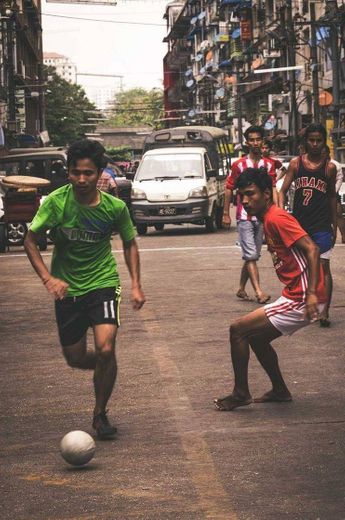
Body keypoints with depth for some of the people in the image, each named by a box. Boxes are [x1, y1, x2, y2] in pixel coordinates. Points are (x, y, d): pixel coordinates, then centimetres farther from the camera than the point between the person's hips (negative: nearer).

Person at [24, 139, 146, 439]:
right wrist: (47, 278, -20)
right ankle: (107, 369, 42)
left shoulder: (115, 207, -11)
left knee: (105, 349, -20)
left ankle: (100, 414, 0)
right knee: (75, 358, 7)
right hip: (66, 287, 1)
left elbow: (129, 244, 7)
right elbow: (30, 240, -8)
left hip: (102, 282, -1)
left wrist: (136, 285, -2)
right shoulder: (57, 201, -15)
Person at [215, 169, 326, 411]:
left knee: (238, 330, -5)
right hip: (294, 297, 10)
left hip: (301, 300, -10)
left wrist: (311, 293, -29)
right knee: (256, 337, 23)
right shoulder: (269, 219, 15)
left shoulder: (277, 219, -15)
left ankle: (241, 393, 7)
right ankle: (280, 391, 31)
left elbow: (312, 249, -23)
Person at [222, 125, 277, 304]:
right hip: (244, 217, -4)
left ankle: (241, 289, 23)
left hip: (261, 216, 4)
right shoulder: (239, 165, -1)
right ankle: (259, 292, -19)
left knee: (252, 256, 10)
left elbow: (272, 188, 1)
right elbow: (229, 189, 2)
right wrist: (226, 214, -2)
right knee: (251, 255, -11)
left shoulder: (268, 165, 8)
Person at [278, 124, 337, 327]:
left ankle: (325, 312, -10)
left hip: (321, 226, -2)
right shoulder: (296, 163, 2)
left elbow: (332, 196, 9)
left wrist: (335, 226, 10)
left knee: (323, 266, -9)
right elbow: (283, 190, 3)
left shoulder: (329, 167, 0)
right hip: (299, 223, 2)